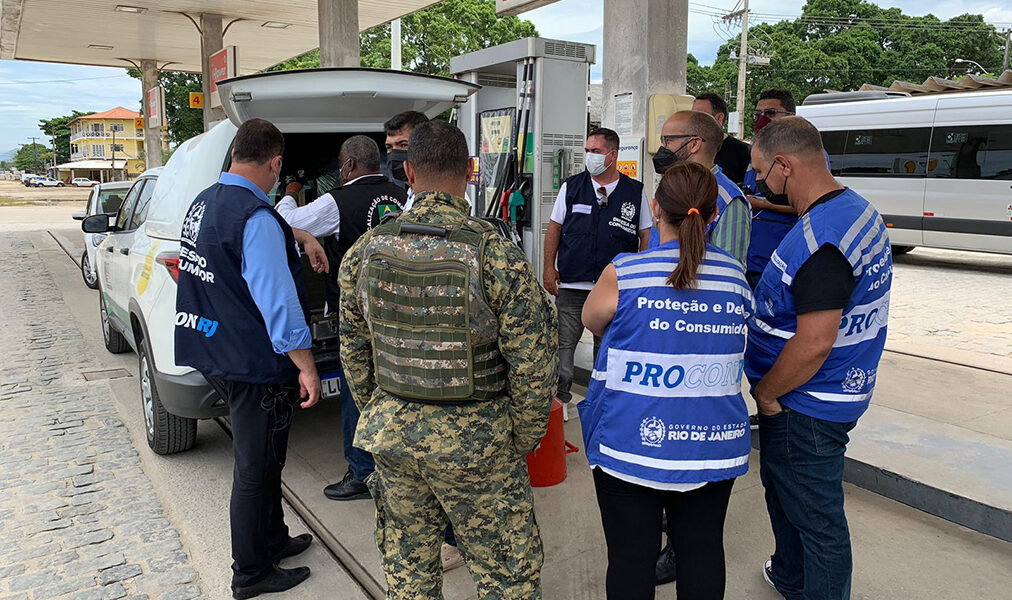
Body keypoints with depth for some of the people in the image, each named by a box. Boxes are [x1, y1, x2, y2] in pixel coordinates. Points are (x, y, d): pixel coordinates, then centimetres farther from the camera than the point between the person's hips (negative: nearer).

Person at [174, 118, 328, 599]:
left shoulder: (204, 202, 7)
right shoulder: (256, 218, -23)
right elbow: (277, 302, -25)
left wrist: (301, 237, 36)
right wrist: (307, 368, -20)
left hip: (217, 357, 10)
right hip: (255, 366, -9)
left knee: (260, 460, 24)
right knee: (255, 470, 6)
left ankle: (272, 540, 41)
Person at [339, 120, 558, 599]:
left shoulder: (365, 251, -4)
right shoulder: (498, 254, -17)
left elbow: (353, 352, 6)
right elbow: (532, 364, -14)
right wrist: (522, 442, 1)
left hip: (391, 432, 5)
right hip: (474, 441, -4)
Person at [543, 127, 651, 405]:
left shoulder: (635, 192, 5)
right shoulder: (571, 187, 6)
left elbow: (647, 235, 8)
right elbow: (554, 228, 9)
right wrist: (549, 267, 0)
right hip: (571, 285, 0)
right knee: (563, 343, 1)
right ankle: (559, 393, 15)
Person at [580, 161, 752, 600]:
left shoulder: (622, 274, -14)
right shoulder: (737, 276, -1)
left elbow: (591, 321, 6)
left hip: (630, 444, -3)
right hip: (713, 445, 4)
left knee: (631, 557, 11)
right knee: (702, 552, 18)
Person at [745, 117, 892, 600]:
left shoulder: (820, 239, -27)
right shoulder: (857, 209, 7)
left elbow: (814, 343, -29)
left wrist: (765, 393, -15)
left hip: (807, 405, -11)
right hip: (835, 394, 11)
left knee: (817, 516, 5)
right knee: (782, 486, 27)